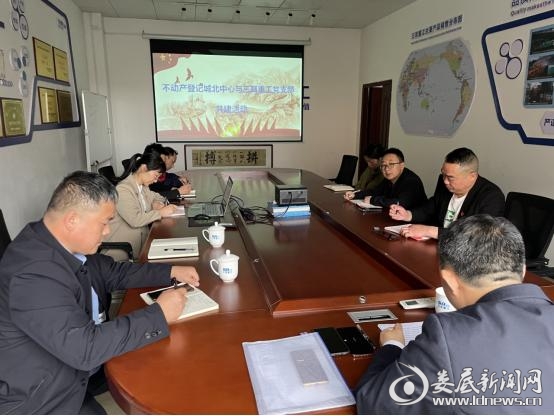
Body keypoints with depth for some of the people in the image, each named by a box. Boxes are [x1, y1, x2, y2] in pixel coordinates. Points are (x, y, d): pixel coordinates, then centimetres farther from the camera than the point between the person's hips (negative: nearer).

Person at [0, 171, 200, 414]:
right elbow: (85, 348, -33)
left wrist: (171, 272, 0)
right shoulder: (34, 274, -32)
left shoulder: (63, 246, -5)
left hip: (70, 355, 8)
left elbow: (114, 273, 9)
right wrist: (159, 314, -26)